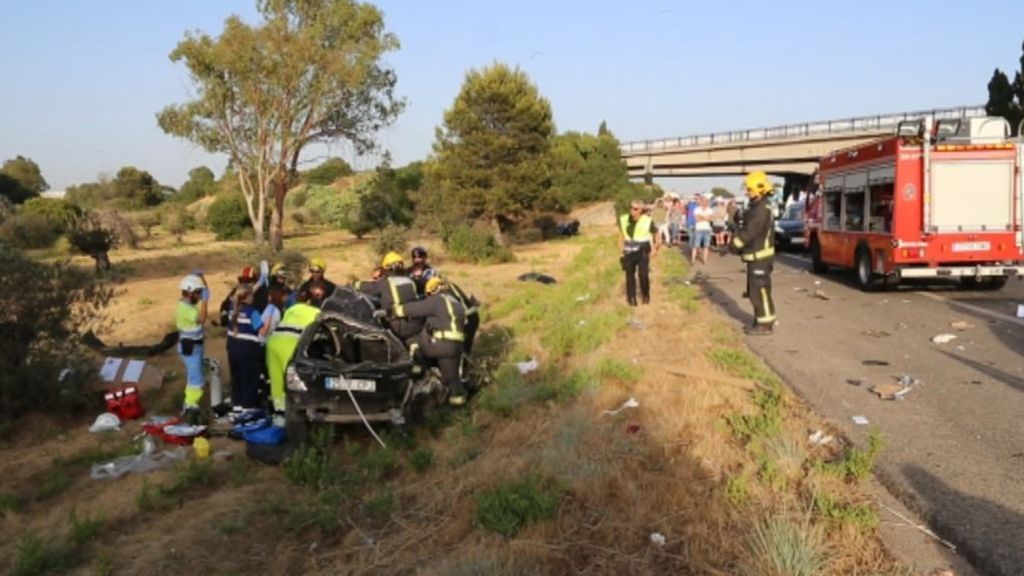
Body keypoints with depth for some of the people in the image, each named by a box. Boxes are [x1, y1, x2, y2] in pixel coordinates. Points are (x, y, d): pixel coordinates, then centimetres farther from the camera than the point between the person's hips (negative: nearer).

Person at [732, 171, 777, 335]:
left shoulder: (761, 210, -19)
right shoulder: (757, 208, 14)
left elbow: (748, 233, -22)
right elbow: (747, 230, 17)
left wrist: (734, 243, -14)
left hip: (760, 258, -10)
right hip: (756, 257, 10)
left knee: (760, 291, -5)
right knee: (755, 291, 16)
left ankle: (765, 325, 2)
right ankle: (761, 321, 25)